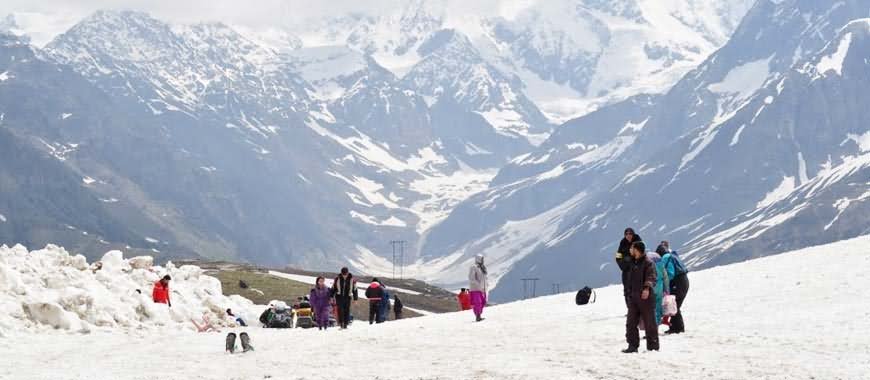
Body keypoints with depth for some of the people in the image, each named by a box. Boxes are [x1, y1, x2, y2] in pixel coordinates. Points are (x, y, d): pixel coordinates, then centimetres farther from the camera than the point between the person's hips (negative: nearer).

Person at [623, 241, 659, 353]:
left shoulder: (648, 263, -10)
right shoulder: (633, 263, 17)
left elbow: (651, 277, -22)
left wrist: (647, 288, -38)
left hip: (646, 297, -8)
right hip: (633, 296, 8)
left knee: (649, 323, -1)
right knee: (630, 323, 5)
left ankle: (653, 347, 6)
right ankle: (633, 345, 11)